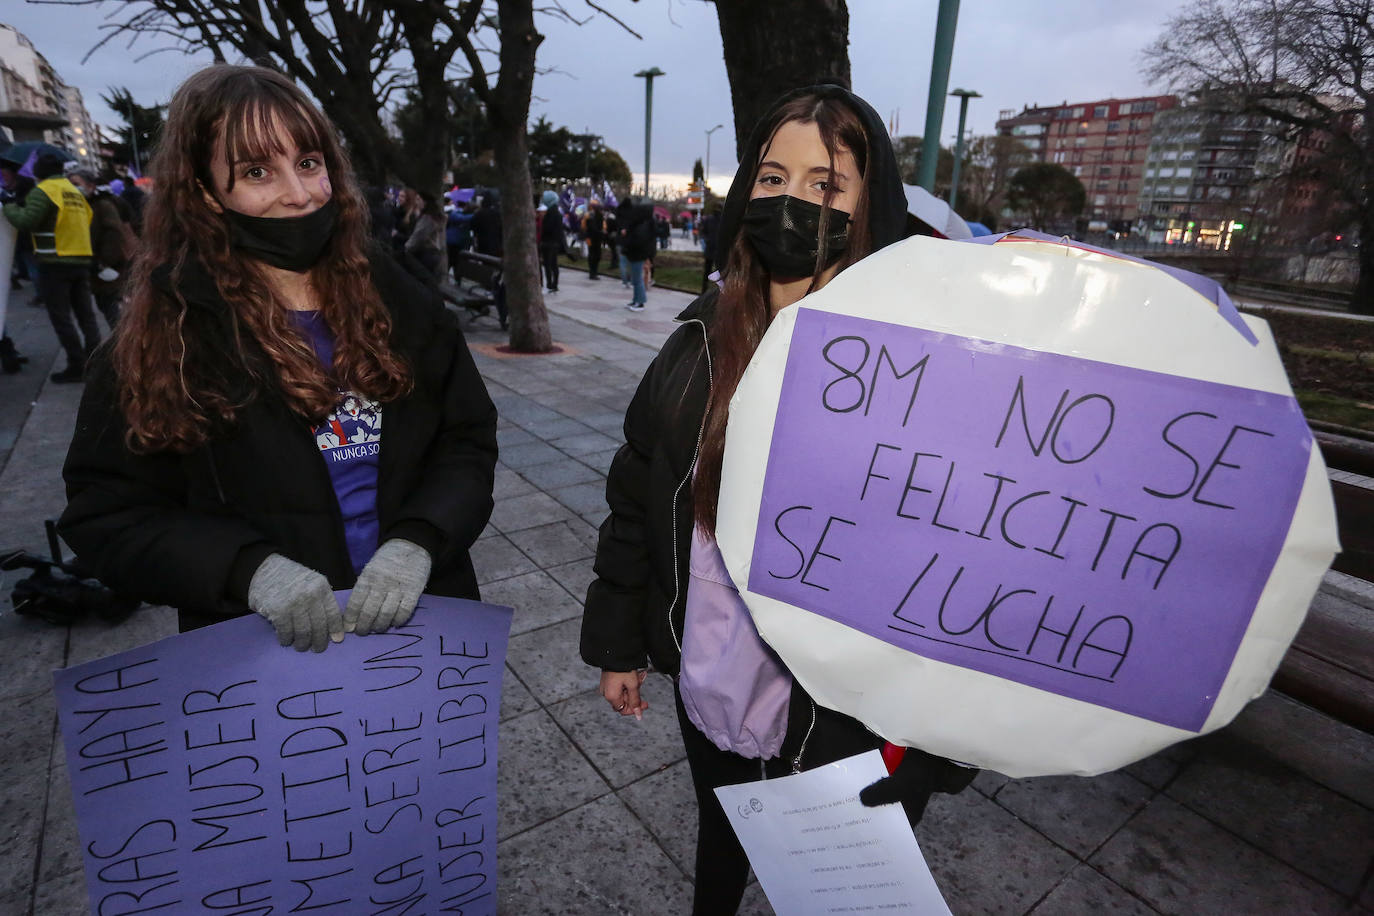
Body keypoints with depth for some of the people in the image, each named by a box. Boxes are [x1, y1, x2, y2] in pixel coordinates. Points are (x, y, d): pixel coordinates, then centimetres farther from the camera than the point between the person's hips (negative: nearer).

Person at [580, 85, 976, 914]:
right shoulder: (706, 334, -4)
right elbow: (636, 494, 2)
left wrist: (937, 738, -13)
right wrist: (619, 641, 6)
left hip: (851, 723, -3)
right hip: (710, 693, 4)